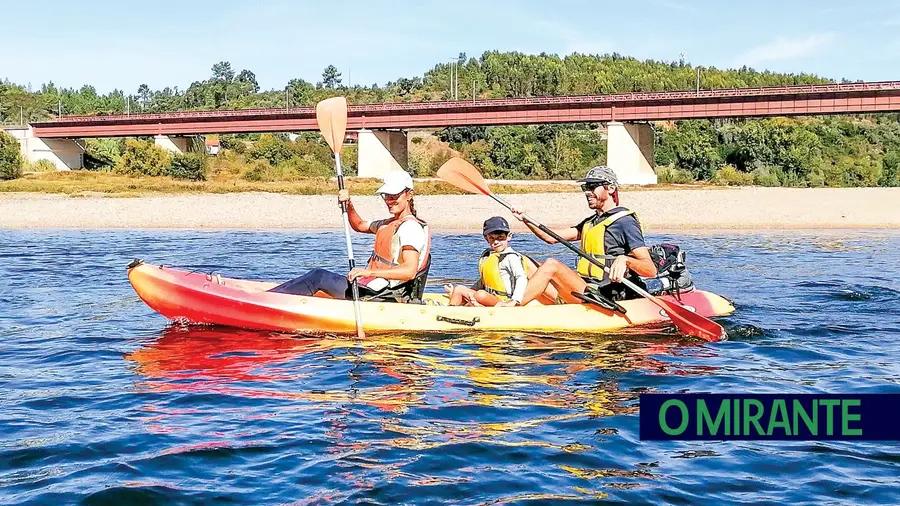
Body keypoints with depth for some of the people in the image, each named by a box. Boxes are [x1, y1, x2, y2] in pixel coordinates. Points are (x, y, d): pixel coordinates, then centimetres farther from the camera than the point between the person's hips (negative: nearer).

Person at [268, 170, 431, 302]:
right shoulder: (391, 223, 17)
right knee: (318, 275, 6)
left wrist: (369, 272, -34)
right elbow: (359, 225, 32)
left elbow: (410, 271, -28)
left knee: (319, 276, -10)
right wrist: (349, 205, 11)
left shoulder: (410, 227, -14)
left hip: (383, 298, -10)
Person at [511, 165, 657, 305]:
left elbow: (651, 270, -15)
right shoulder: (590, 222, 21)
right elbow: (551, 237, 14)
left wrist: (625, 260, -34)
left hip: (604, 298, -10)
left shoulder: (625, 222, -7)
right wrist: (526, 219, -1)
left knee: (551, 265, -24)